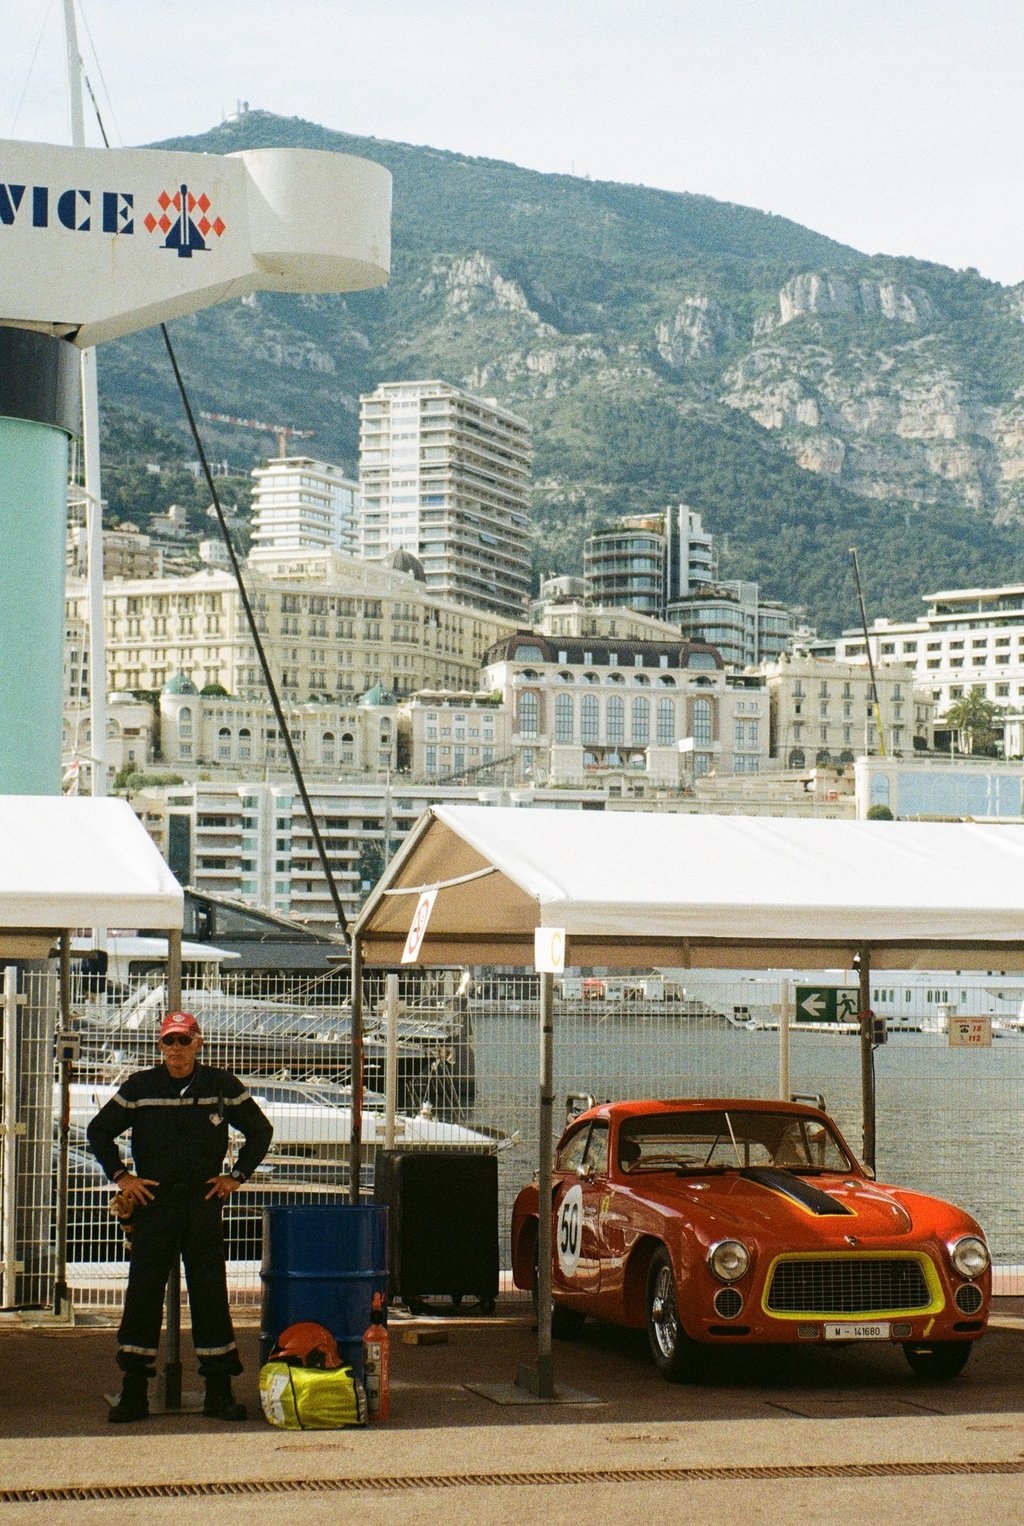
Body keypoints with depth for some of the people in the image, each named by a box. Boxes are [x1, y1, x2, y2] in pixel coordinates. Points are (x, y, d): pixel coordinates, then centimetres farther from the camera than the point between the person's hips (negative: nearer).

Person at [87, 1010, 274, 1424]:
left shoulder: (222, 1086, 3)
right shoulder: (138, 1087, 3)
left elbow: (260, 1130, 14)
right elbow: (99, 1131, 12)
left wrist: (237, 1175, 6)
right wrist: (120, 1176, 3)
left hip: (203, 1201, 0)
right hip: (152, 1200, 0)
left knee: (210, 1293, 1)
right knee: (143, 1293, 0)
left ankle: (219, 1389, 7)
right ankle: (133, 1390, 5)